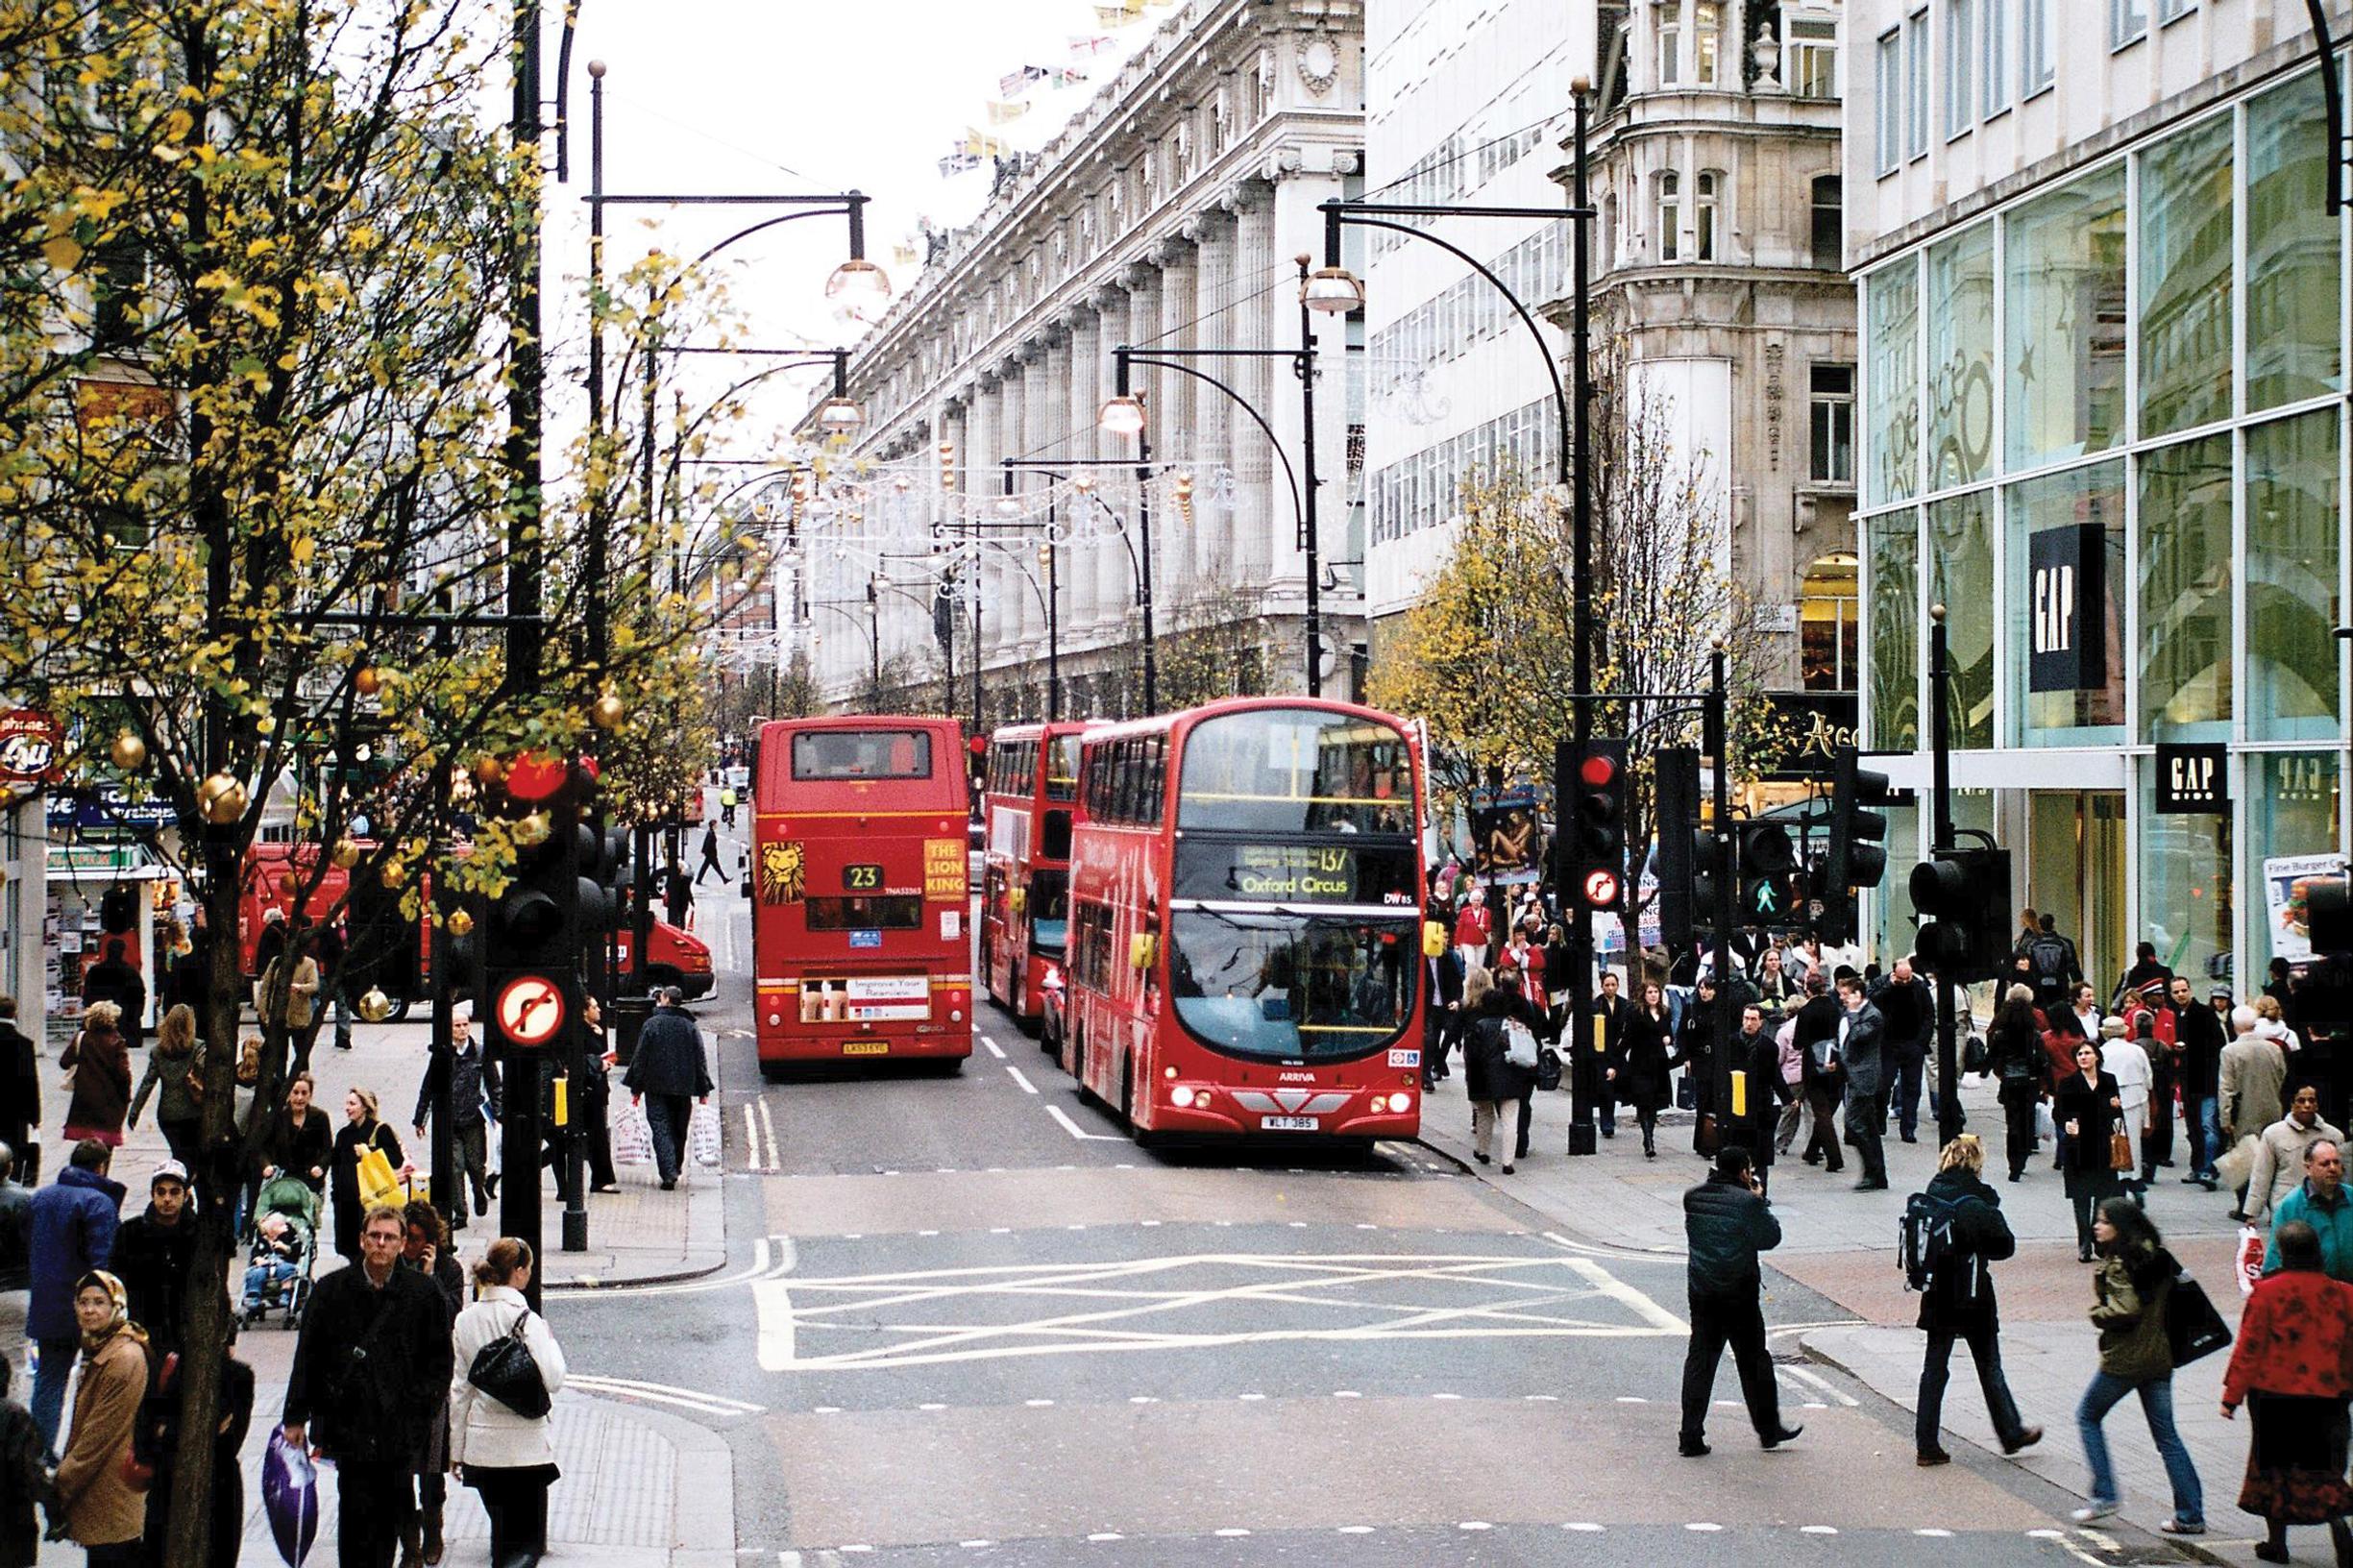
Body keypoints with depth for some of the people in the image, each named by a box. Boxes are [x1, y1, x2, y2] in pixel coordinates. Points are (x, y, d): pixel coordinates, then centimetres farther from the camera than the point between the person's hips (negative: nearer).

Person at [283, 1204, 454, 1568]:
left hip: (400, 1425, 1)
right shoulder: (332, 1289, 3)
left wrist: (422, 1406, -2)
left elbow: (440, 1358, 8)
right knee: (356, 1510, -6)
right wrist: (296, 1415, 3)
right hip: (349, 1421, -1)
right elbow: (308, 1357, 5)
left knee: (391, 1513, 6)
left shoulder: (423, 1292, 3)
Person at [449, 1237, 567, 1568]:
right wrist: (550, 1340, 1)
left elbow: (459, 1389, 8)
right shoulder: (525, 1319, -13)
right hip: (524, 1446, -5)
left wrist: (457, 1450, 14)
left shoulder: (466, 1320, 3)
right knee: (527, 1541, 0)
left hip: (481, 1445, 5)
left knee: (502, 1532, 19)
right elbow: (552, 1380, -17)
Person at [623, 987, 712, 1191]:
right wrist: (703, 1090, 9)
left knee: (661, 1130, -4)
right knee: (678, 1132, 14)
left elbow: (640, 1058, -3)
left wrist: (636, 1088, 4)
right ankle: (674, 1171, 23)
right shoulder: (690, 1027, 2)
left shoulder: (651, 1025, -6)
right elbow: (700, 1061, 4)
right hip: (682, 1089, 3)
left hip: (656, 1088, -3)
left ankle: (668, 1172, -18)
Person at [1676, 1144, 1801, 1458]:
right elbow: (1770, 1238, -8)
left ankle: (1691, 1436, 4)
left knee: (1699, 1361, 7)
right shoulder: (1747, 1202, -16)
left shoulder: (1693, 1198, 1)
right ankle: (1768, 1429, 22)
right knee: (1753, 1361, 10)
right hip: (1740, 1296, -4)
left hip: (1702, 1294, 4)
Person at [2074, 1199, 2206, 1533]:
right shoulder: (2157, 1257, 8)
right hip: (2159, 1357, 7)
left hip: (2123, 1359, -7)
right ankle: (2191, 1515, 7)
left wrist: (2098, 1313, -6)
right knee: (2166, 1435, 10)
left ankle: (2104, 1496, 7)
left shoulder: (2118, 1264, -15)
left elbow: (2126, 1309, -24)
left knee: (2088, 1416, 14)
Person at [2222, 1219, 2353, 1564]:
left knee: (2276, 1467, 12)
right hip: (2325, 1396, 2)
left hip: (2274, 1395, -2)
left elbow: (2248, 1348, -9)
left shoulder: (2267, 1292, -12)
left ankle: (2277, 1541, 19)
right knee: (2324, 1468, 10)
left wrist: (2232, 1394, -1)